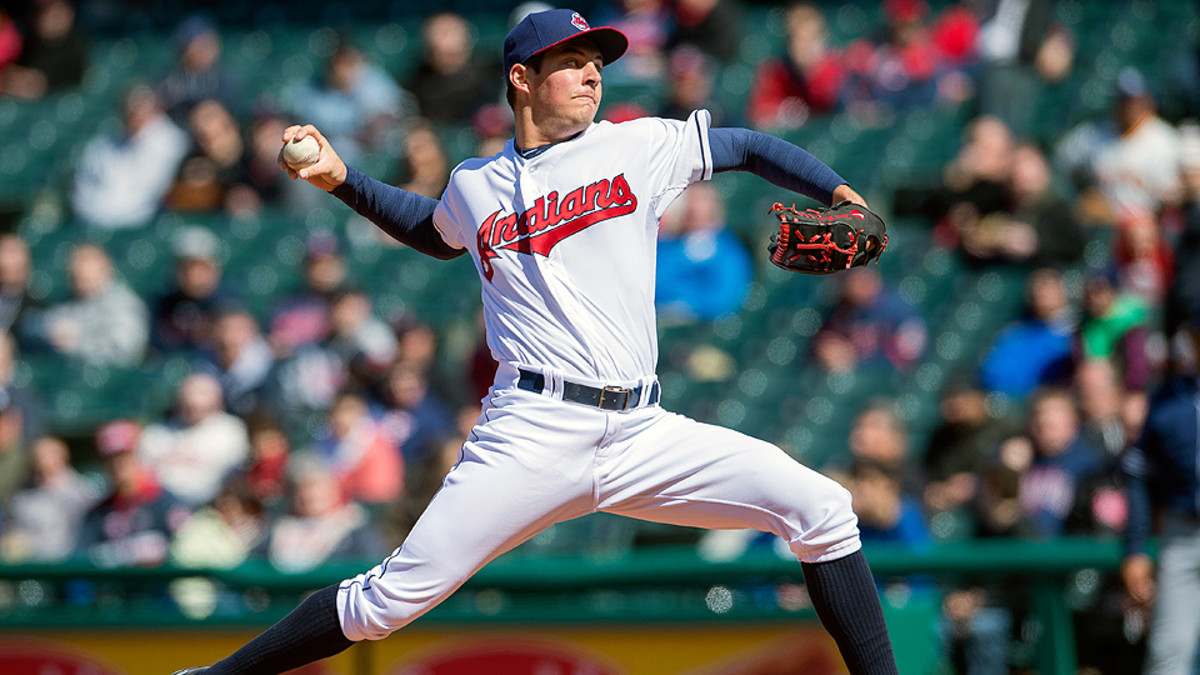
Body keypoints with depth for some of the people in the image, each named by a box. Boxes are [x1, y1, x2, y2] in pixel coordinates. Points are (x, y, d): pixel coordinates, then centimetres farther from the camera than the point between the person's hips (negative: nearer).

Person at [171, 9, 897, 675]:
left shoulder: (639, 147, 9)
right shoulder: (475, 186, 12)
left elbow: (747, 146, 18)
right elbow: (437, 230, 35)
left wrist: (839, 194, 5)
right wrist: (343, 179, 24)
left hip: (641, 431, 2)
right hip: (535, 434, -2)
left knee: (820, 508, -11)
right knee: (396, 595, -10)